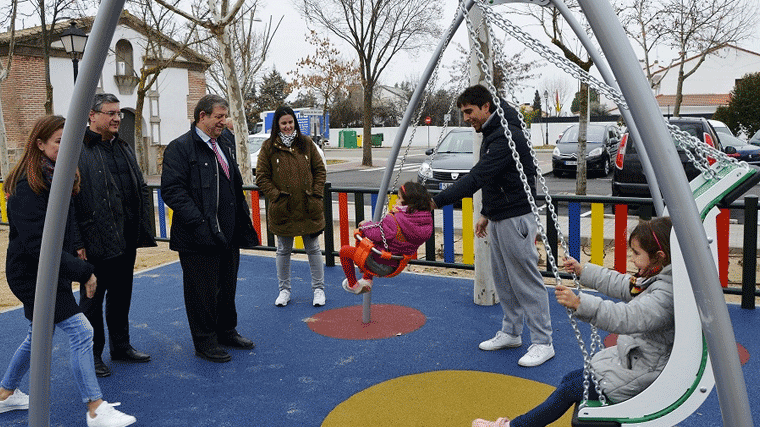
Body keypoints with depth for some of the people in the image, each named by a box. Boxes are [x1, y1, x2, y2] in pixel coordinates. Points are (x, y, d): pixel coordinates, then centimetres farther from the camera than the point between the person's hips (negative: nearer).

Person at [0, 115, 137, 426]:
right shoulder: (27, 186, -21)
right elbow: (37, 243, -27)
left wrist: (76, 248, 4)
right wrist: (82, 271, -25)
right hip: (32, 274, -9)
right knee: (81, 333, -10)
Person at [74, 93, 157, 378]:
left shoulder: (124, 148, 14)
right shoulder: (77, 149, -11)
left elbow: (141, 189, 18)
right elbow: (69, 198, -16)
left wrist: (143, 230, 12)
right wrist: (77, 241, -19)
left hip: (126, 238, 7)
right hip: (96, 241, -7)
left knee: (121, 293, 18)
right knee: (93, 297, 7)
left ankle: (120, 345, 33)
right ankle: (92, 354, 22)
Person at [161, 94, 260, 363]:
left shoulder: (226, 142, 13)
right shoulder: (180, 147, -11)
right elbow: (172, 190, -19)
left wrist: (242, 217, 17)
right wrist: (199, 223, -23)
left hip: (229, 234, 8)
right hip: (199, 238, -8)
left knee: (227, 287, 19)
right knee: (203, 291, 5)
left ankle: (226, 331, 37)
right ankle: (205, 342, 20)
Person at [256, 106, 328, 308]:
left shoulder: (306, 143, 4)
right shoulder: (269, 147, -2)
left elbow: (320, 170, 8)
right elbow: (261, 177, -1)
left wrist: (316, 193, -3)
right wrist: (276, 195, -11)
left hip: (308, 208, 1)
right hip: (282, 209, -1)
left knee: (313, 249, 10)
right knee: (283, 251, 12)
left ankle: (318, 289, 22)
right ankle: (284, 290, 26)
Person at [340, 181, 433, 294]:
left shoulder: (395, 220, -31)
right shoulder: (427, 219, -10)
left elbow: (376, 234, -27)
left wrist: (366, 225, -8)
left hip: (382, 259, -8)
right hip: (398, 262, 8)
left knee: (345, 250, 15)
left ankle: (353, 285, 30)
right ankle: (367, 280, 36)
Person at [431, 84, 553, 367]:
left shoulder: (507, 136, -21)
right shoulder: (492, 135, 13)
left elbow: (477, 177, -29)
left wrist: (437, 201, -31)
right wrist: (486, 213, 19)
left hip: (516, 219, -10)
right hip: (499, 219, 10)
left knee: (526, 280, -4)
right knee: (502, 279, 16)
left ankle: (543, 343, 6)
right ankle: (511, 333, 29)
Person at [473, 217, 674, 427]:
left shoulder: (665, 293, -28)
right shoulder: (652, 279, 4)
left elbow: (626, 317, -41)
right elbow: (623, 285, 21)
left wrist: (581, 304, -48)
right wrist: (583, 271, 22)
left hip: (640, 374, -10)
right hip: (629, 358, 10)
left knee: (569, 390, -4)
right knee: (570, 379, 9)